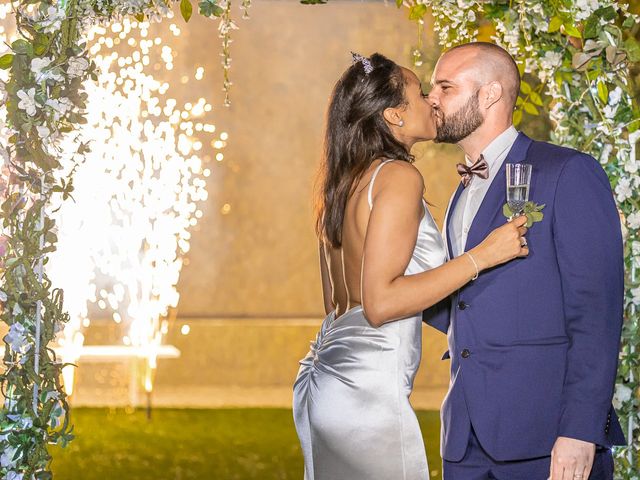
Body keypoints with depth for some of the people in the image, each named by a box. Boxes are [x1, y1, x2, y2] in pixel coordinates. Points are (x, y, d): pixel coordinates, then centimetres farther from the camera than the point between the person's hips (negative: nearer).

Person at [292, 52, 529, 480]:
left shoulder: (345, 181, 13)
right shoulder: (400, 176, -12)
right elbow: (379, 303, -19)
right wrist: (481, 256, -15)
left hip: (325, 378, 9)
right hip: (368, 392, -9)